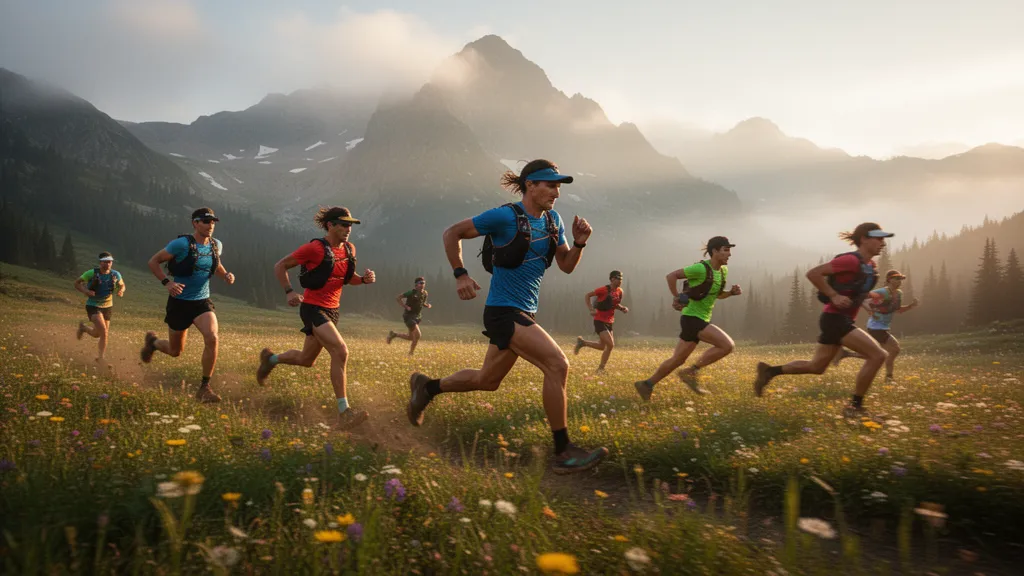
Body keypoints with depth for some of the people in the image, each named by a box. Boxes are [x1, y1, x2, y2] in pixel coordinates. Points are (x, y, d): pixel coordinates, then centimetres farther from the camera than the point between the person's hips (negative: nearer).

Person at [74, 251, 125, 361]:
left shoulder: (115, 275, -6)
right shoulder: (92, 273, -15)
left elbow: (122, 285, 12)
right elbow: (77, 283, -6)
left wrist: (121, 291, -11)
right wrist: (85, 291, -24)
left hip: (107, 306, 4)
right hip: (93, 306, -4)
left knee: (98, 334, 7)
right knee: (103, 331, -17)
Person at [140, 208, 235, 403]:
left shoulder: (217, 245, 1)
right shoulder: (181, 244, -16)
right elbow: (153, 262, -9)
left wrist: (226, 274, 1)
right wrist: (167, 282, -23)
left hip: (203, 301, 3)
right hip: (179, 302, -3)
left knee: (212, 338, -23)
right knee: (175, 351, 11)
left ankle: (204, 388, -11)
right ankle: (152, 341, 49)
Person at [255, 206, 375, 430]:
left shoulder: (349, 249, 4)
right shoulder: (314, 248, -15)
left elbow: (348, 278, 18)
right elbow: (280, 266, -6)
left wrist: (364, 279, -4)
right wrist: (289, 292, -19)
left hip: (332, 310, 8)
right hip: (313, 309, -8)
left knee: (306, 360, 20)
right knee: (340, 351, -25)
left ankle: (270, 358, 50)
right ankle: (344, 412, -21)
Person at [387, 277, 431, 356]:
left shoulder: (425, 294, 4)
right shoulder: (411, 292, -15)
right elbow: (398, 298, -11)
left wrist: (427, 305, 0)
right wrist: (405, 307, -19)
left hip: (417, 317, 8)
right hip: (409, 316, -8)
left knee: (411, 337, 13)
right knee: (418, 335, -16)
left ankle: (394, 334, 33)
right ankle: (410, 354, 0)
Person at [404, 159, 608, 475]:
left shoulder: (553, 220, 7)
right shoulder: (505, 216, -13)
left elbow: (566, 266, 11)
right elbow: (452, 233, -5)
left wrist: (579, 243, -7)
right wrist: (460, 275, -9)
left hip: (524, 312, 9)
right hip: (503, 311, -9)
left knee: (487, 380, 19)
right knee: (557, 364, -19)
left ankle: (427, 386, 41)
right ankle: (563, 452, -9)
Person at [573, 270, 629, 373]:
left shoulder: (619, 291, 4)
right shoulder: (604, 290, -16)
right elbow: (587, 296, -9)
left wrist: (623, 308, -1)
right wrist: (591, 309, -19)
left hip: (609, 322, 8)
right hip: (600, 321, -8)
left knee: (602, 347, 12)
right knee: (610, 345, -16)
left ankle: (582, 342, 32)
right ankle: (601, 368, -1)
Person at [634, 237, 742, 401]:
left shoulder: (723, 270, 10)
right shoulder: (701, 268, -16)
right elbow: (671, 276, -14)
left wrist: (732, 292, 4)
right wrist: (676, 298, -16)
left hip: (701, 319, 9)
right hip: (692, 318, -9)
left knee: (678, 360, 12)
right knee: (727, 345, -18)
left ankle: (647, 384, 20)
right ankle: (691, 372, -8)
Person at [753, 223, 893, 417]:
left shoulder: (870, 266, 11)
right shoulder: (851, 260, -17)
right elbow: (813, 273, -21)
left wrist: (868, 294, 10)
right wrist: (834, 296, -22)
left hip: (841, 320, 10)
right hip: (835, 319, -10)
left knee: (816, 367, 15)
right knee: (877, 355, -13)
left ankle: (769, 371, 21)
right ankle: (855, 406, -5)